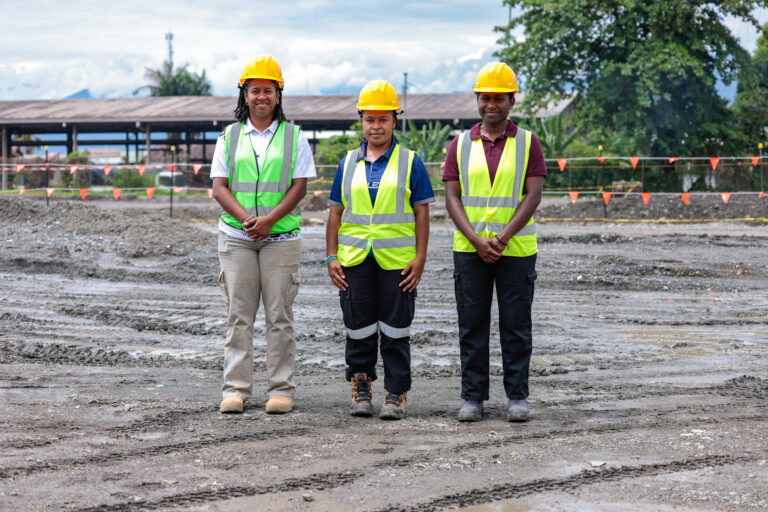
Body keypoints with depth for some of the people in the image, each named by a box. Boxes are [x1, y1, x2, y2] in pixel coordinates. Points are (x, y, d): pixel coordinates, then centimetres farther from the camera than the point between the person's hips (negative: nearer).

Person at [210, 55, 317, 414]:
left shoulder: (293, 137, 6)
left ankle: (281, 389, 4)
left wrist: (269, 220, -14)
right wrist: (245, 218, -13)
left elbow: (299, 186, -1)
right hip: (237, 237, 1)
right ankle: (235, 389, 5)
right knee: (238, 315, 1)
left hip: (280, 237, -1)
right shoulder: (229, 137, 11)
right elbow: (219, 186, 4)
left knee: (279, 316, 0)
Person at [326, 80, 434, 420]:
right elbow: (336, 213, 12)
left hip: (397, 261, -2)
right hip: (355, 260, 2)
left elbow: (422, 213, 1)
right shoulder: (348, 163, 10)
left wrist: (420, 258, -7)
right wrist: (331, 258, 4)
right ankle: (361, 391, 18)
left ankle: (396, 396, 7)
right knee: (359, 329, 7)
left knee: (395, 332, 2)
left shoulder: (410, 162, 3)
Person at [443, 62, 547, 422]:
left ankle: (517, 397, 10)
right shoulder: (461, 144, 8)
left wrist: (502, 238, -14)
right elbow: (452, 197, 3)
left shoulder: (527, 143, 3)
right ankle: (473, 397, 10)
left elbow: (533, 195, -4)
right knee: (472, 325, 3)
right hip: (469, 248, 1)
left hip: (516, 249, -1)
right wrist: (476, 239, -11)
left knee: (516, 325, 2)